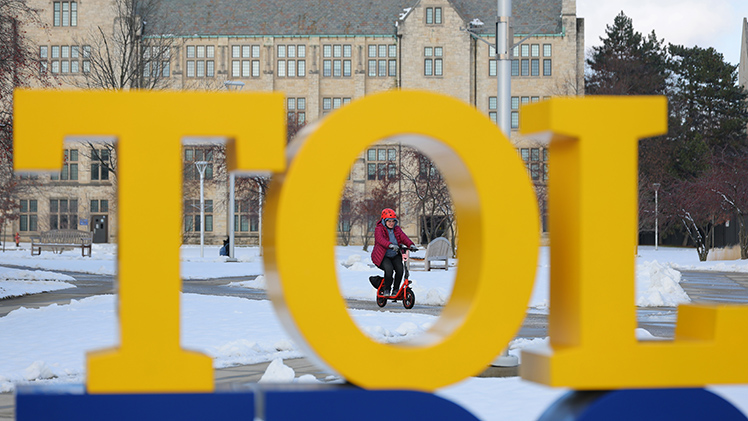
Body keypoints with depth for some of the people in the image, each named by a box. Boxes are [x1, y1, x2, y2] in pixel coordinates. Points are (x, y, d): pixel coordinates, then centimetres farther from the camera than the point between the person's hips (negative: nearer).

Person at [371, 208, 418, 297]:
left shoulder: (397, 229, 10)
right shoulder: (379, 229, -8)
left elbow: (403, 237, -6)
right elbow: (381, 240, -28)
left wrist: (411, 245, -26)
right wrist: (390, 245, -47)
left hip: (395, 256, 5)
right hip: (382, 256, -5)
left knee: (400, 269, -23)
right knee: (389, 268, -32)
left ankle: (396, 290, -5)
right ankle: (386, 289, -11)